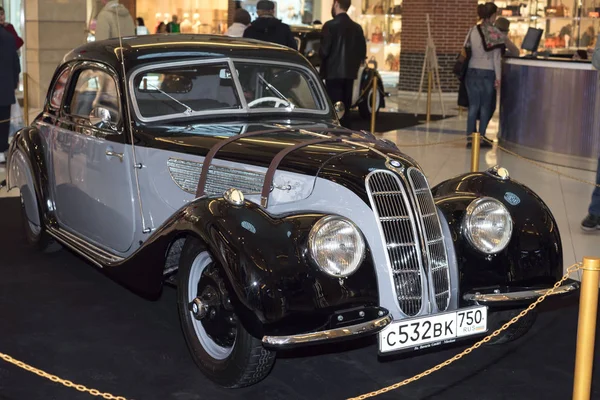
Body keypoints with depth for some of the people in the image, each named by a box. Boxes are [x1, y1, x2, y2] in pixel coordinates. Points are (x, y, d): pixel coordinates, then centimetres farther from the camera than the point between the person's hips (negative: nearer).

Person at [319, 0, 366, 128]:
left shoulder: (330, 25, -10)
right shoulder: (357, 27, 8)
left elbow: (324, 50, -13)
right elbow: (362, 51, 8)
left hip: (333, 72, -6)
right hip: (350, 72, 6)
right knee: (345, 106, 11)